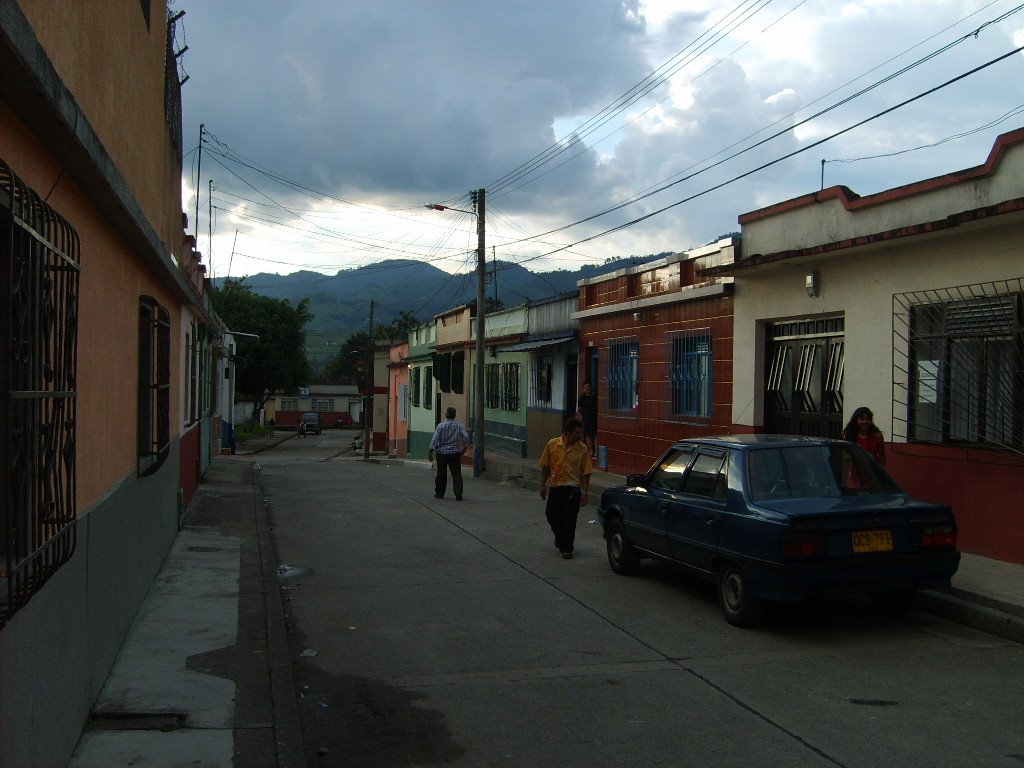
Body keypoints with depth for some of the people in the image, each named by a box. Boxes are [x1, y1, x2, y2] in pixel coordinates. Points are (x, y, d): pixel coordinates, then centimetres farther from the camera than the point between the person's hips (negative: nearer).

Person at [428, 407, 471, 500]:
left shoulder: (441, 426, -8)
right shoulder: (459, 425, -2)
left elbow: (435, 439, -15)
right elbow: (466, 437, -7)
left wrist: (431, 450, -16)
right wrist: (465, 447, 9)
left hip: (442, 453, -1)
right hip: (455, 453, 1)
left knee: (441, 474, 12)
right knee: (456, 474, 2)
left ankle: (439, 493, 21)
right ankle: (458, 494, -11)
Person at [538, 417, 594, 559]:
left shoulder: (582, 449, -4)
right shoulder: (552, 444, -2)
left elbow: (585, 472, -1)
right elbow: (545, 467, 7)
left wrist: (585, 491, -6)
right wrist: (543, 486, 6)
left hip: (572, 489, -2)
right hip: (554, 487, 2)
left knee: (569, 520, -3)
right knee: (552, 516, 13)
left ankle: (567, 548, 10)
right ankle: (560, 537, 42)